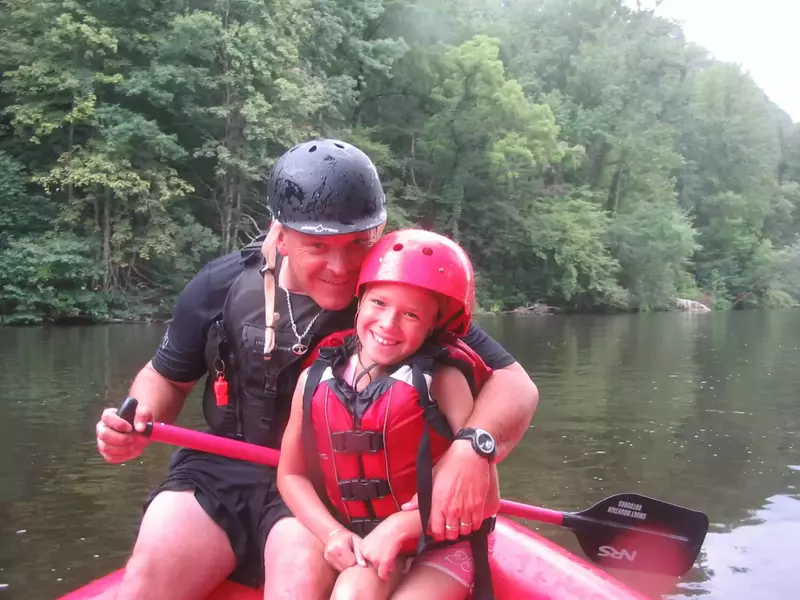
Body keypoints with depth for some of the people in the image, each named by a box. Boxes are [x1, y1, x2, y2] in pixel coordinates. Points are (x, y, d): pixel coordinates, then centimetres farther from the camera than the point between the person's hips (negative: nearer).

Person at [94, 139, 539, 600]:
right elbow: (168, 377, 13)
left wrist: (470, 448, -38)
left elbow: (516, 386, -17)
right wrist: (141, 424, -9)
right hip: (223, 474, 3)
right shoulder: (220, 287, -6)